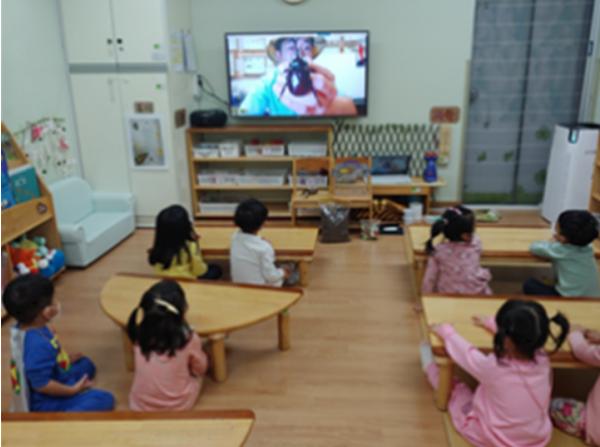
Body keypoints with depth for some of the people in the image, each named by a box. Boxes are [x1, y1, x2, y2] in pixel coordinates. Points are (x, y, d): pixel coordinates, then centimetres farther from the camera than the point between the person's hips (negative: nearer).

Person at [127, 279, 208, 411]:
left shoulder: (139, 335, -15)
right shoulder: (189, 339, -22)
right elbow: (200, 369, -3)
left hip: (140, 405, 3)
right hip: (178, 406, -2)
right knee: (196, 374, 22)